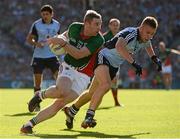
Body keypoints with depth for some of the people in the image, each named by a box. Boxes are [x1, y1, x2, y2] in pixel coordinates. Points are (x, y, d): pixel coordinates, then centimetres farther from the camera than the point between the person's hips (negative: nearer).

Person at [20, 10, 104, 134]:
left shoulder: (99, 40, -18)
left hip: (83, 76, -1)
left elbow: (79, 54, -26)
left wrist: (63, 43, -29)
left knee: (59, 104, -13)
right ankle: (41, 95, -2)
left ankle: (31, 123, -3)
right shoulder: (75, 27, -7)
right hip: (68, 67, 1)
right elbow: (67, 34, 20)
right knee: (61, 91, -33)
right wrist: (60, 38, -2)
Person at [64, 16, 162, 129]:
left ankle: (71, 111, 36)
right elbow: (119, 46, -48)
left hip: (114, 66, 9)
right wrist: (134, 63, -52)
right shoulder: (130, 33, -27)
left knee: (93, 93, 16)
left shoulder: (146, 39, 0)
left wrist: (155, 58, 16)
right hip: (103, 58, -9)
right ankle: (89, 117, -35)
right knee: (106, 85, -34)